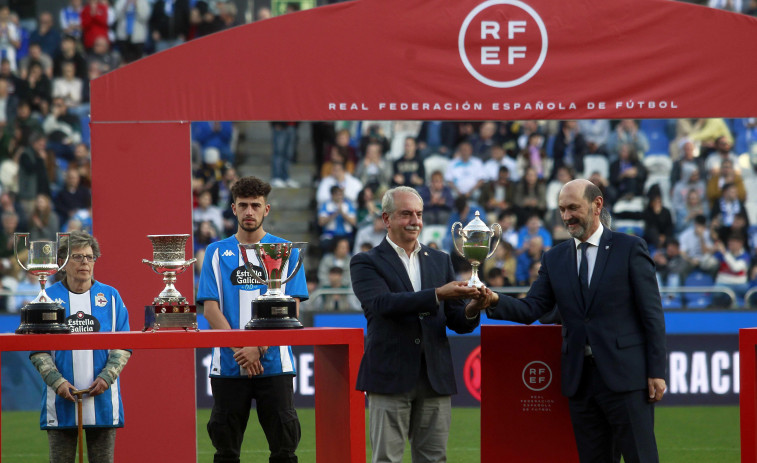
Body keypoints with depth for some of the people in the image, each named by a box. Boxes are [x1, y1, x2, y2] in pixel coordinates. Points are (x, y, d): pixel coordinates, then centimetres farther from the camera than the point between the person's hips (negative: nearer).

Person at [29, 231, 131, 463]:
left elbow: (123, 347, 6)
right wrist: (57, 381, -13)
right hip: (62, 400, -1)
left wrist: (106, 377, -11)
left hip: (103, 399, 1)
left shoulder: (110, 296, 8)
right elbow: (37, 350, 2)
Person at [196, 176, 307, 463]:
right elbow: (211, 309, 1)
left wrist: (259, 348, -13)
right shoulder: (217, 253, 9)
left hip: (275, 363, -1)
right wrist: (240, 350, -12)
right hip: (228, 365, 1)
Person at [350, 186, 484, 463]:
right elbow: (382, 303, -18)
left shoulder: (439, 261, 15)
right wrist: (438, 295, -27)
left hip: (435, 378, 4)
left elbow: (457, 322, 11)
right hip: (390, 376, -4)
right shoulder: (367, 263, 2)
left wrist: (471, 310, -15)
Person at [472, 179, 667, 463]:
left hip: (624, 375, -5)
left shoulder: (630, 248, -1)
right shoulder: (555, 258, 13)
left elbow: (652, 314, -3)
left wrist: (656, 372, -9)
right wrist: (495, 302, -16)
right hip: (580, 380, 5)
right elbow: (531, 308, 4)